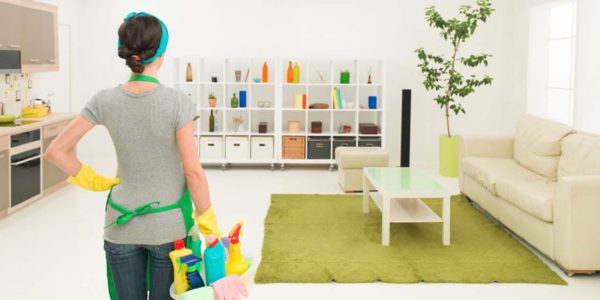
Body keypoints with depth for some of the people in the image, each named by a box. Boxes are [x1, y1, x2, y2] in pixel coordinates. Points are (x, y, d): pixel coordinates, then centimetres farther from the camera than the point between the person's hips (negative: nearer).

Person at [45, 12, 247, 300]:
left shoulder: (105, 101, -7)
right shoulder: (177, 102, -16)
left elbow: (56, 151, -4)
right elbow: (193, 171, -15)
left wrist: (94, 181, 5)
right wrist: (208, 222, -4)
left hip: (121, 225, 2)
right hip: (169, 225, -2)